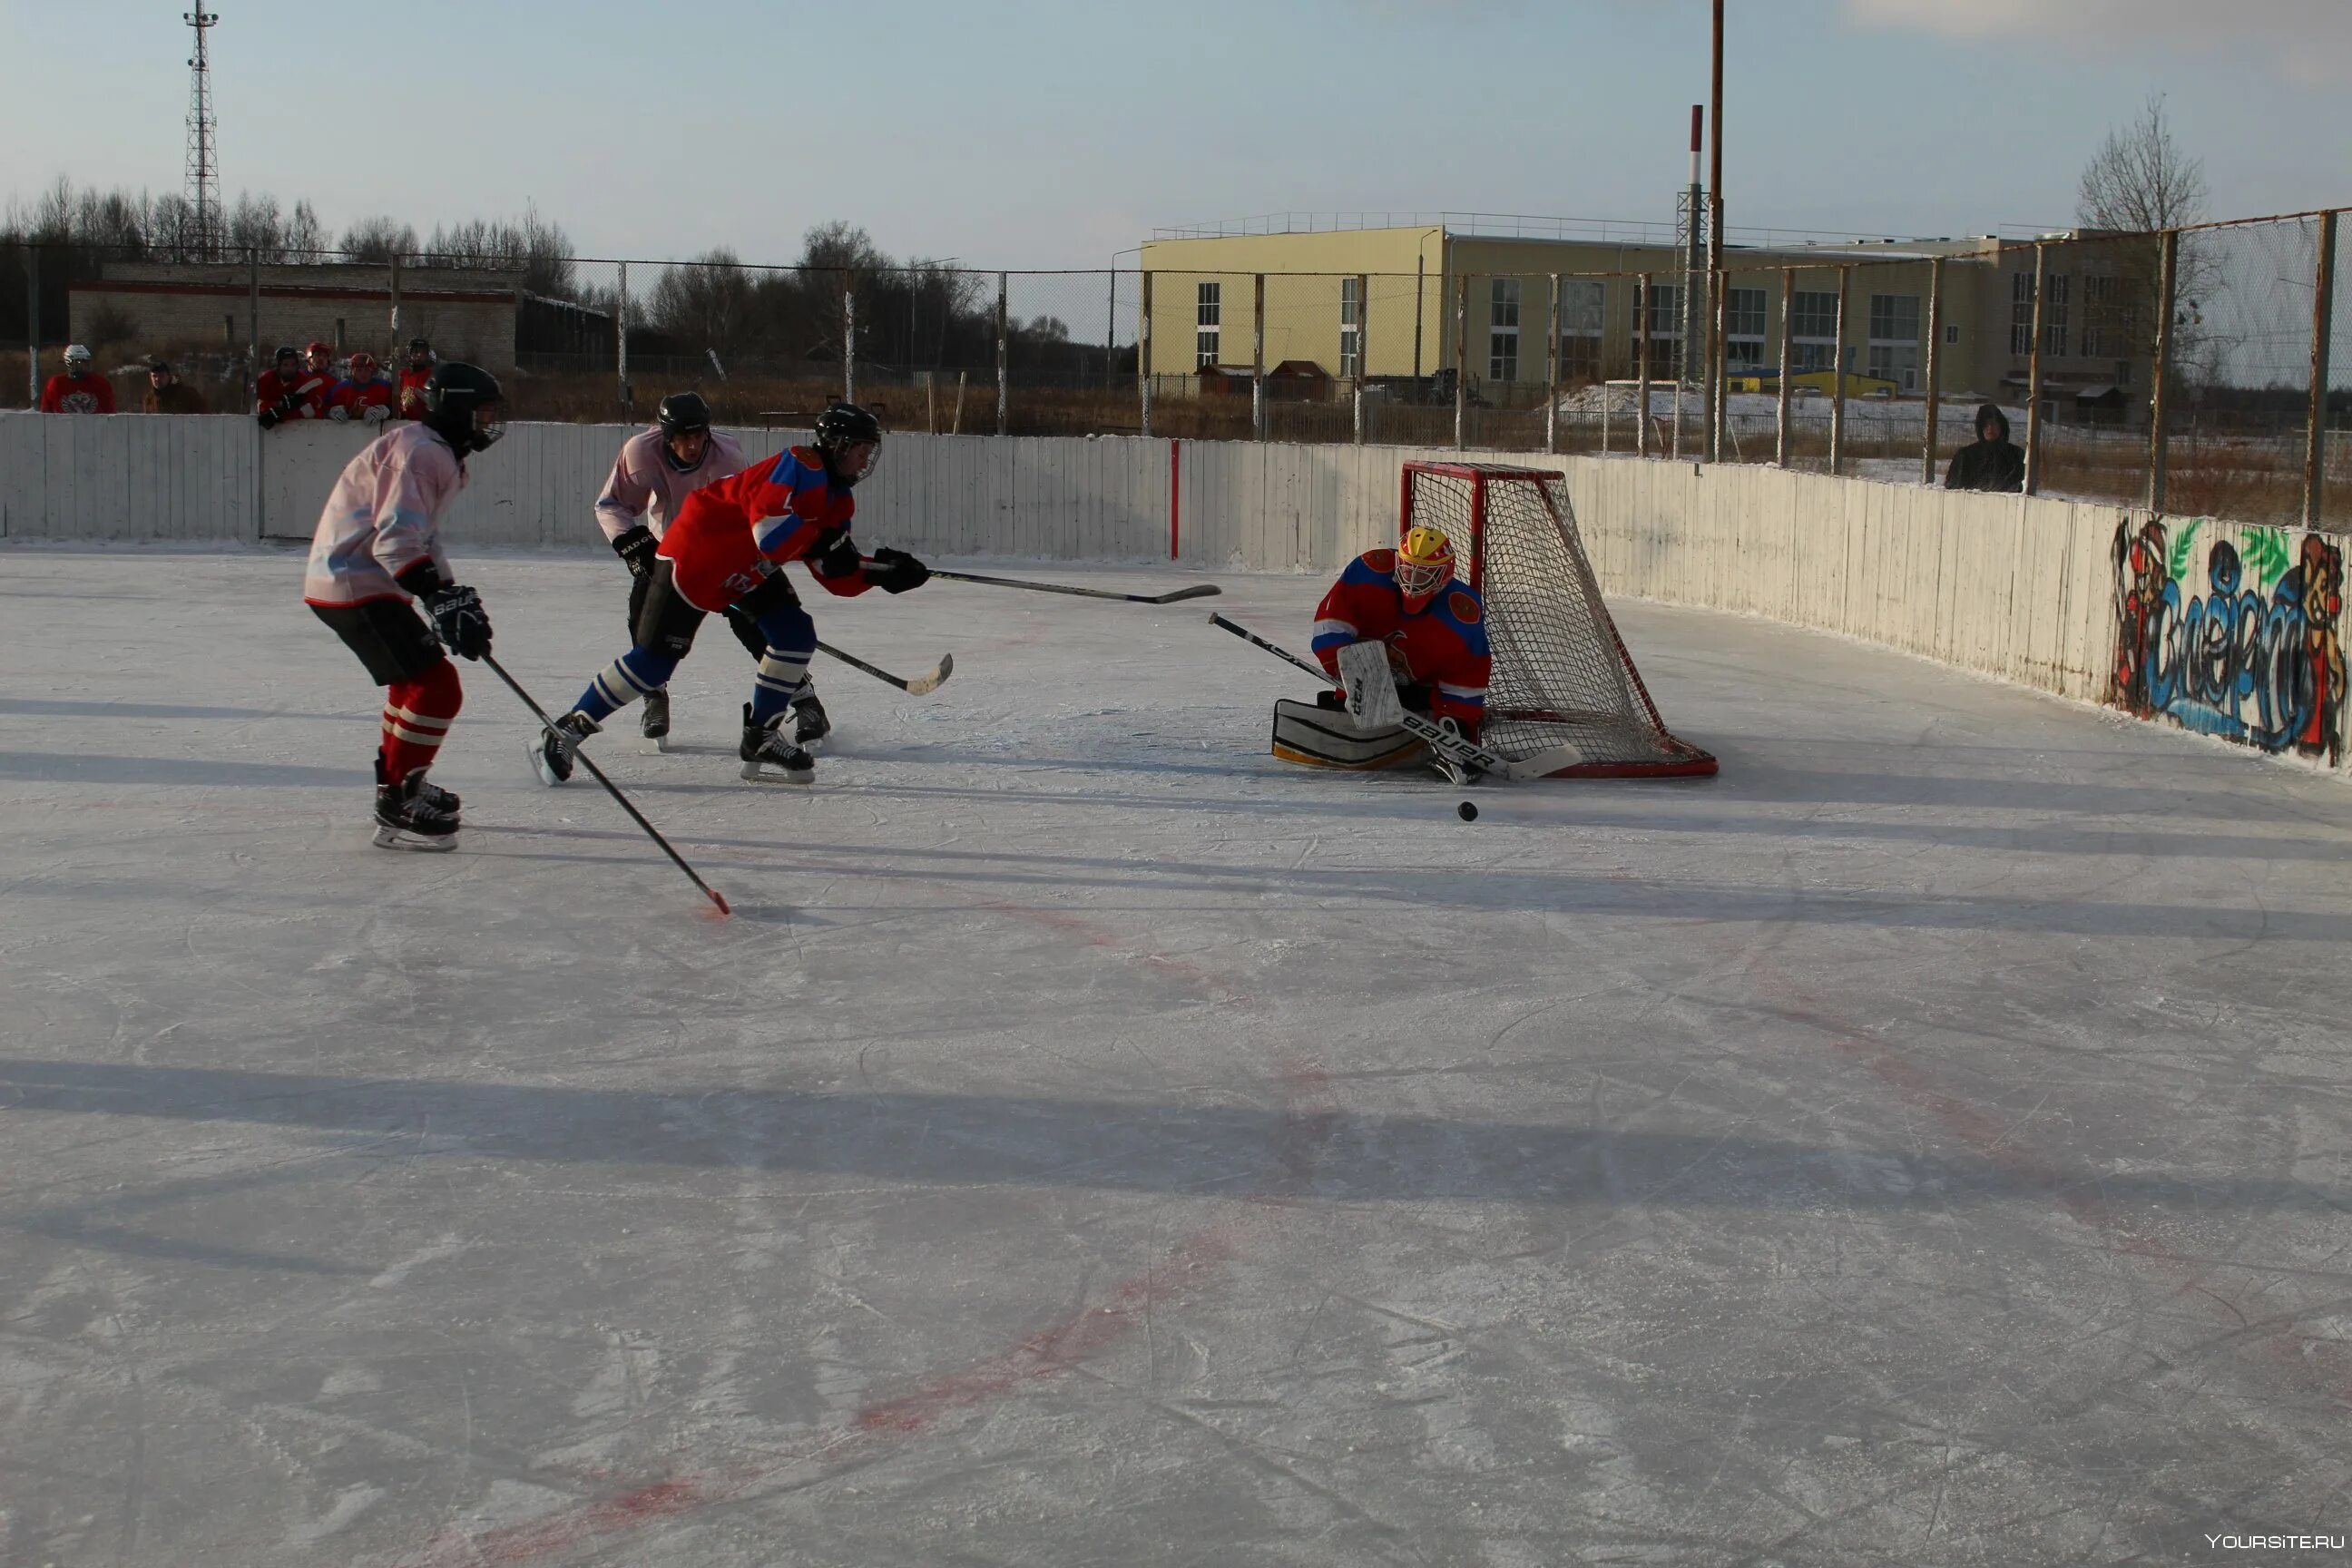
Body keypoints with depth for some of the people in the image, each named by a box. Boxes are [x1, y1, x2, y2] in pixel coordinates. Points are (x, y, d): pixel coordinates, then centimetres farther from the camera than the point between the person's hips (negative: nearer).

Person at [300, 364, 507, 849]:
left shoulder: (440, 454, 19)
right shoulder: (420, 451, -16)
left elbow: (421, 536, 26)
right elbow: (396, 539, -27)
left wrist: (453, 595, 19)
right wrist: (442, 598, -34)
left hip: (350, 578, 11)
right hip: (355, 585, -11)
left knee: (420, 672, 27)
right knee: (437, 686, -16)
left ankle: (397, 780, 41)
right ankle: (397, 807, -12)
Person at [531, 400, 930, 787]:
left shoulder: (837, 499, 6)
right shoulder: (800, 467, -23)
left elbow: (836, 577, 3)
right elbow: (770, 532, -37)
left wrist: (878, 573, -10)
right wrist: (821, 540, -29)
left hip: (750, 571, 10)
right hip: (694, 558, -10)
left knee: (796, 634, -3)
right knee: (655, 659, -10)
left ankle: (761, 737, 7)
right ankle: (564, 733, 0)